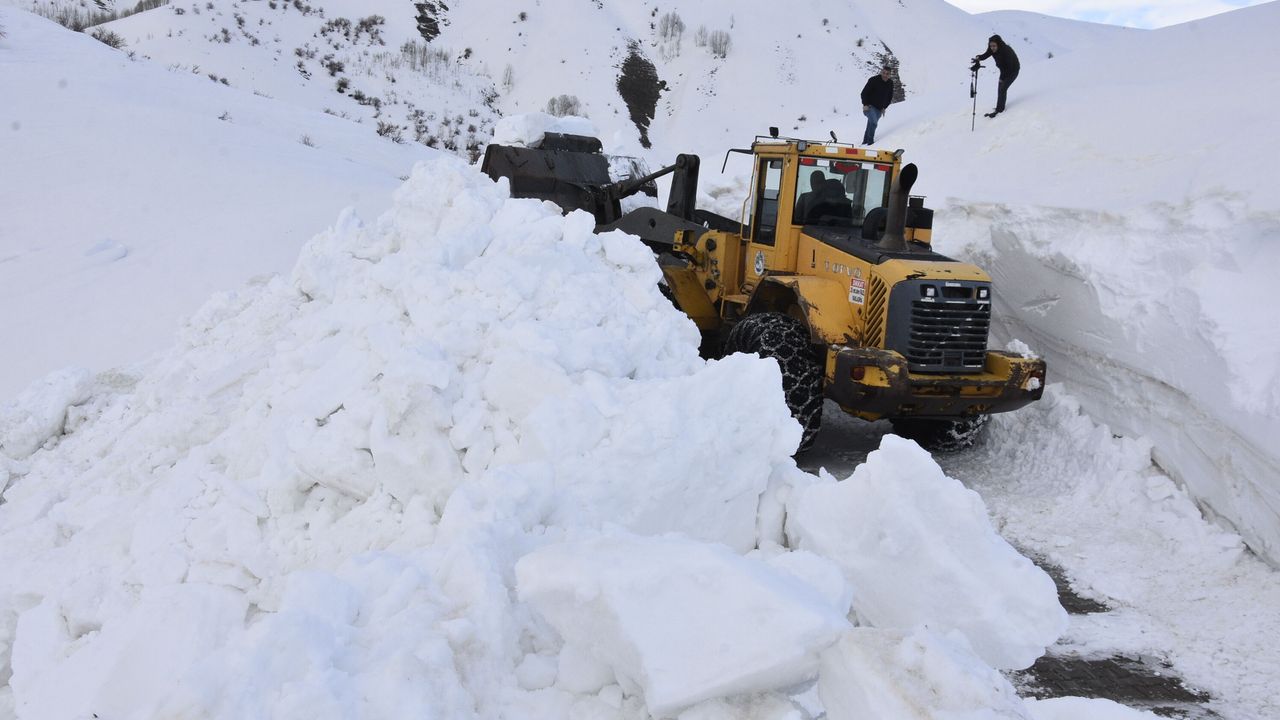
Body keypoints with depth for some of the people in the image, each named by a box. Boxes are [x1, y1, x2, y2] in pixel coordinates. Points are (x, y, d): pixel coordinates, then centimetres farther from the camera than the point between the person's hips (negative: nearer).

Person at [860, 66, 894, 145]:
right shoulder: (874, 80, -14)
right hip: (869, 107, -6)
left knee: (871, 125, 11)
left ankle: (865, 142, 22)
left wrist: (884, 107, 10)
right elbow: (864, 93, -12)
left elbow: (889, 97, 17)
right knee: (873, 123, -25)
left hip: (879, 109, 6)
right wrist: (865, 105, -19)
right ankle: (870, 141, -18)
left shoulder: (890, 83, 3)